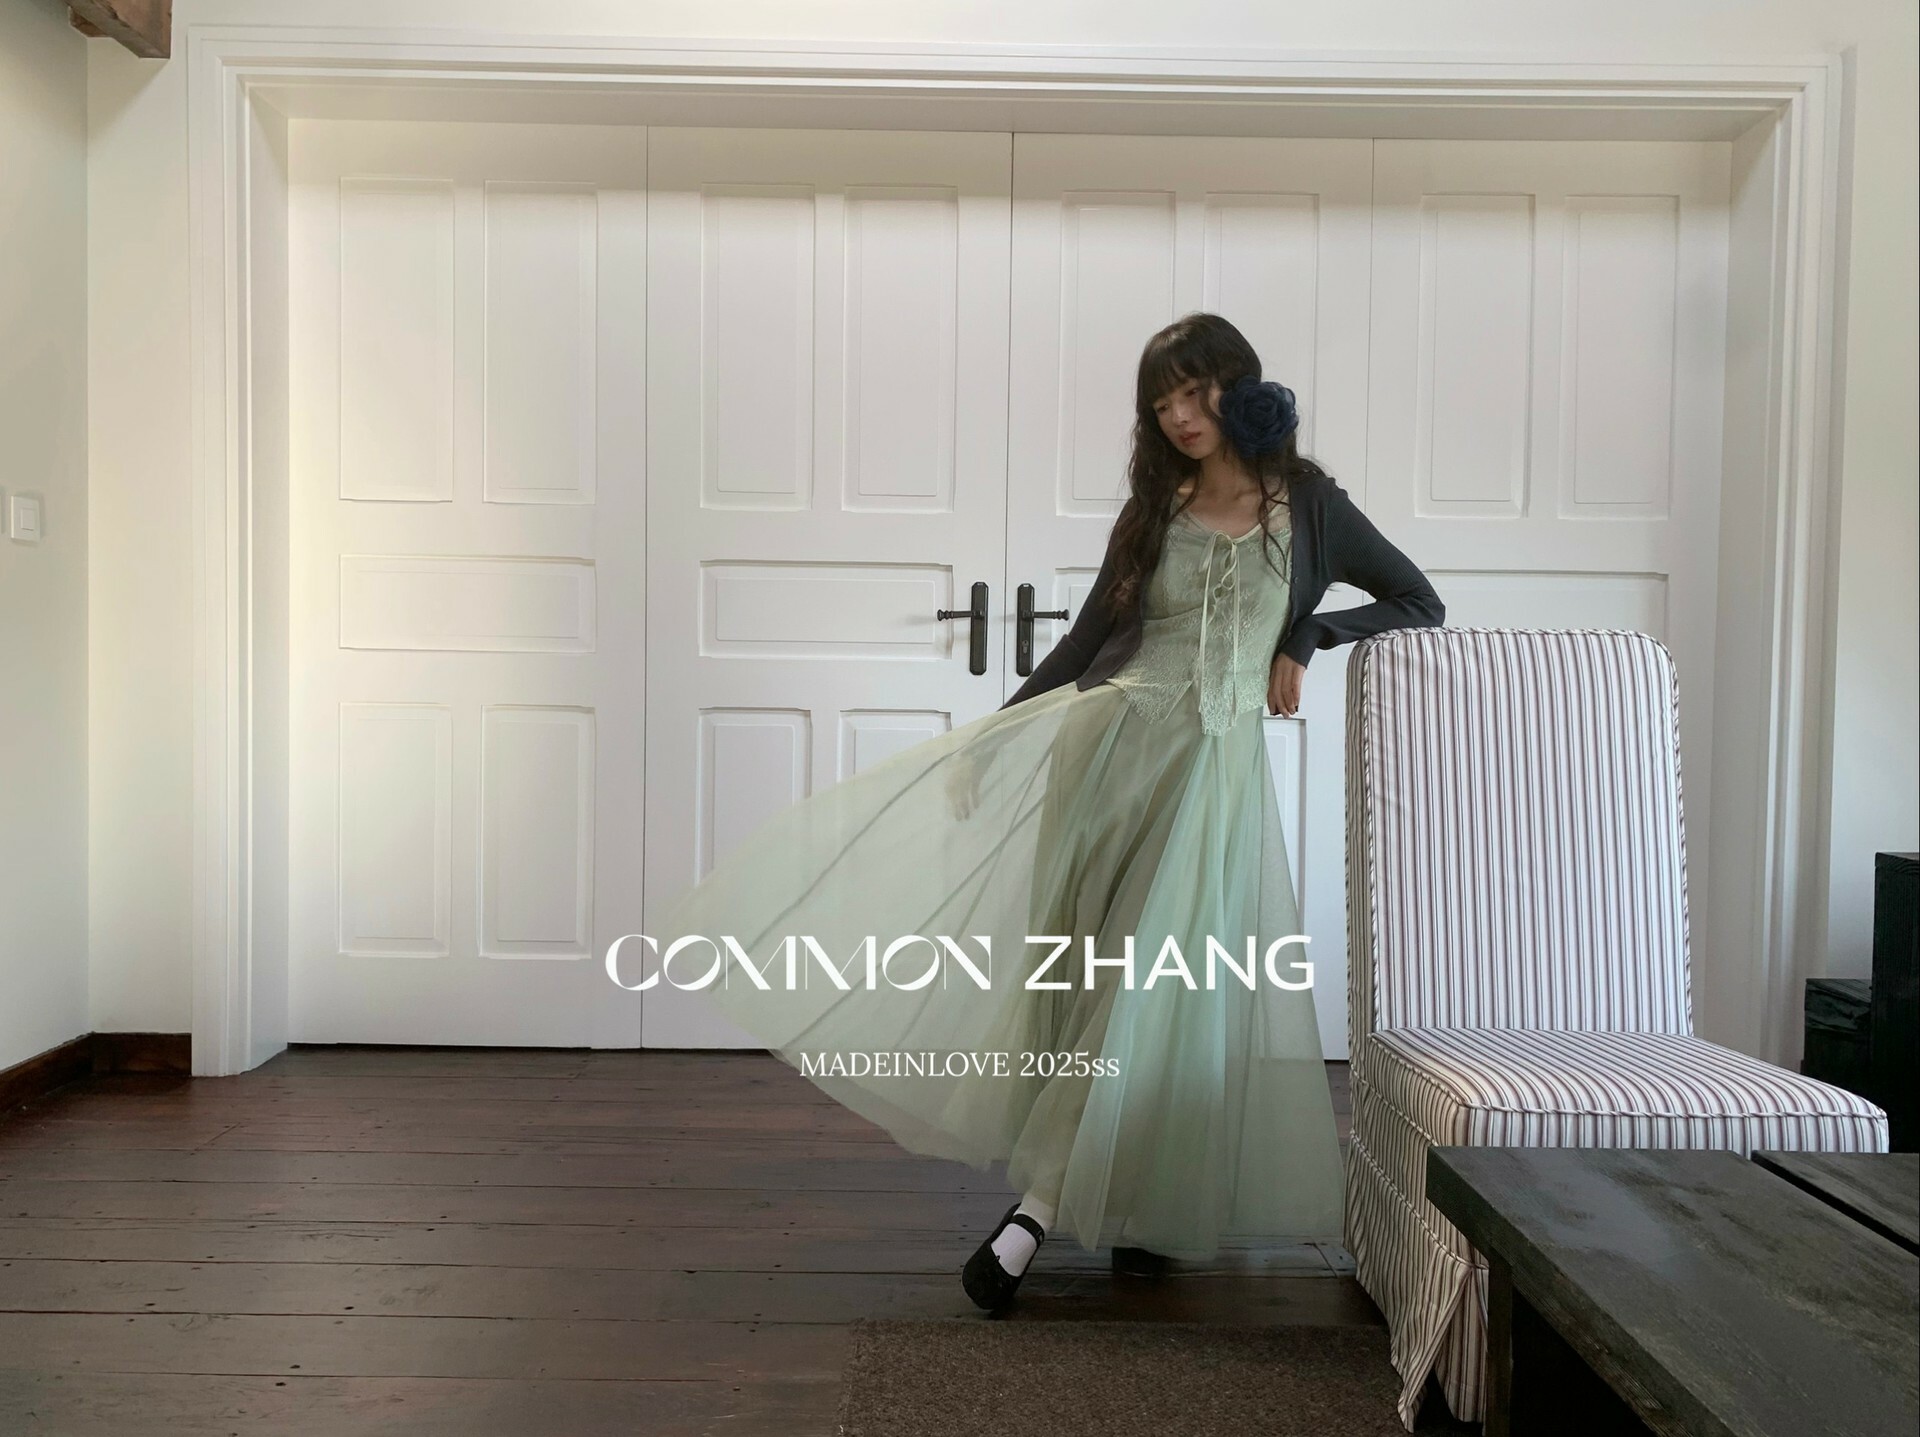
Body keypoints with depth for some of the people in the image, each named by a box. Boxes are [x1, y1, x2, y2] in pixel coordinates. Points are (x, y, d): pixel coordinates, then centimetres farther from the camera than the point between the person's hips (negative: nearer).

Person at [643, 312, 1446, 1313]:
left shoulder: (1306, 505, 7)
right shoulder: (1152, 512, 13)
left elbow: (1419, 606, 12)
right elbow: (1087, 641, 16)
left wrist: (1305, 639, 0)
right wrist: (994, 733, 14)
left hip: (1217, 764, -1)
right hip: (1111, 740, 2)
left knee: (1158, 990, -5)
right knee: (1086, 975, -5)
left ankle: (1039, 1208, 3)